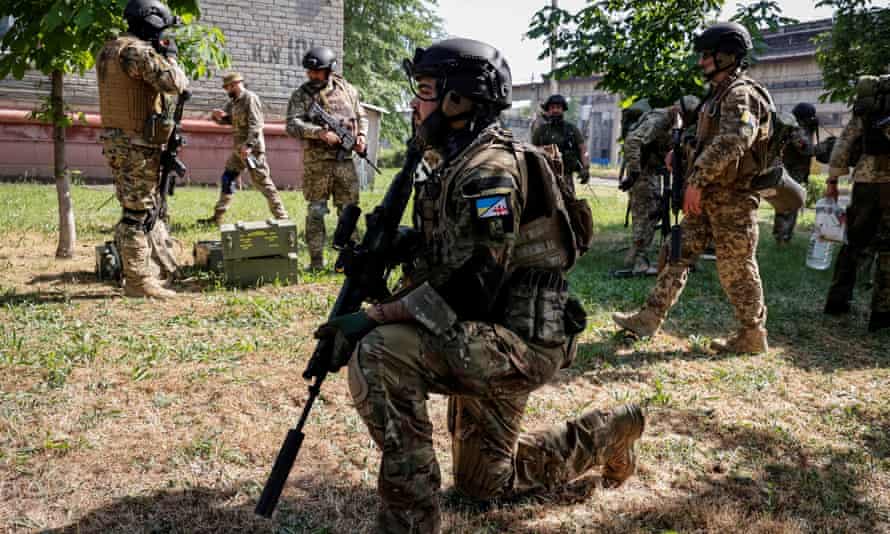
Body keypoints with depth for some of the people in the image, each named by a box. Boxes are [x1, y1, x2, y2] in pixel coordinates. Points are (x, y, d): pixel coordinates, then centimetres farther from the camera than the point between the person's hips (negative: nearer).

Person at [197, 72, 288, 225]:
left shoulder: (250, 98, -11)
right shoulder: (233, 101, 16)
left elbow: (255, 124, -20)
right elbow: (225, 120, 19)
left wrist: (249, 145, -28)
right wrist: (216, 115, -5)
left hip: (251, 149, -9)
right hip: (238, 149, 9)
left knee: (262, 182, -8)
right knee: (227, 179, 11)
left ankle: (281, 216, -3)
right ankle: (217, 217, 18)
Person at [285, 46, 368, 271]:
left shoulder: (348, 90, 9)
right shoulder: (301, 94, 0)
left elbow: (361, 116, 19)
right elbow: (292, 125, -11)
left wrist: (362, 135, -1)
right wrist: (321, 132, -23)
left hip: (345, 160, 3)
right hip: (317, 162, -2)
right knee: (316, 211, 2)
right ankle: (316, 261, 9)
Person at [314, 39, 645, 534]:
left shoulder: (490, 167, -20)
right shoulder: (460, 165, 12)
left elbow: (472, 285, -28)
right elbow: (440, 262, 16)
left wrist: (375, 316, -26)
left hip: (518, 343, -10)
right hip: (489, 342, 10)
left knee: (379, 354, -30)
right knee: (484, 481, 23)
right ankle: (603, 434, 36)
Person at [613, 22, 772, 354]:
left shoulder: (741, 94, -14)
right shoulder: (719, 94, 17)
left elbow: (731, 143, -27)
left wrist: (697, 180, -26)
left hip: (732, 198, -10)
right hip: (709, 195, 10)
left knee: (736, 269, -1)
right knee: (679, 254, 8)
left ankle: (753, 336, 12)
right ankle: (649, 319, 12)